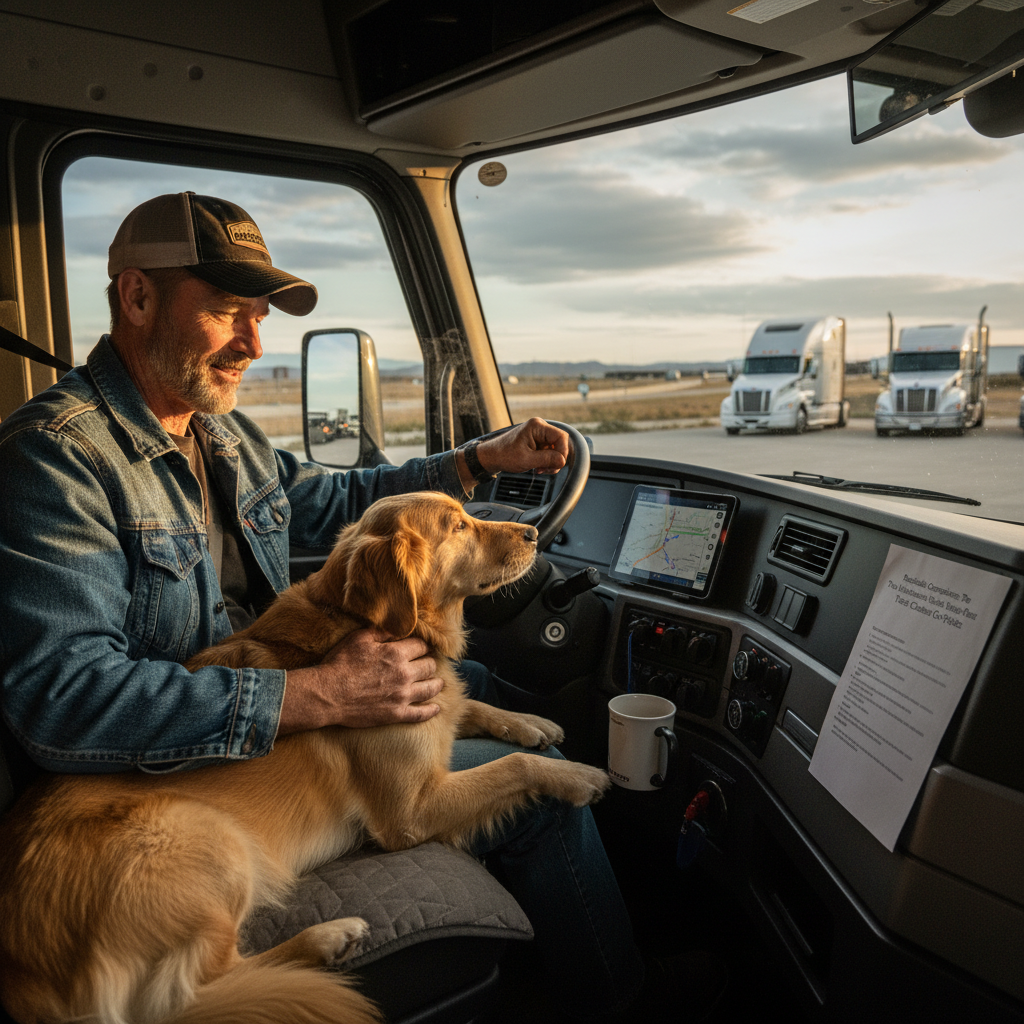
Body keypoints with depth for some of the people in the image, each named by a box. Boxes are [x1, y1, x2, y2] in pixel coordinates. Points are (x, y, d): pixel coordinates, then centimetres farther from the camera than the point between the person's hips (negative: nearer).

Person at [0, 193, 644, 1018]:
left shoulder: (226, 436, 7)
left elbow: (336, 502, 20)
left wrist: (483, 460, 10)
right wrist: (315, 697, -34)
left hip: (279, 693, 10)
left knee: (477, 685, 21)